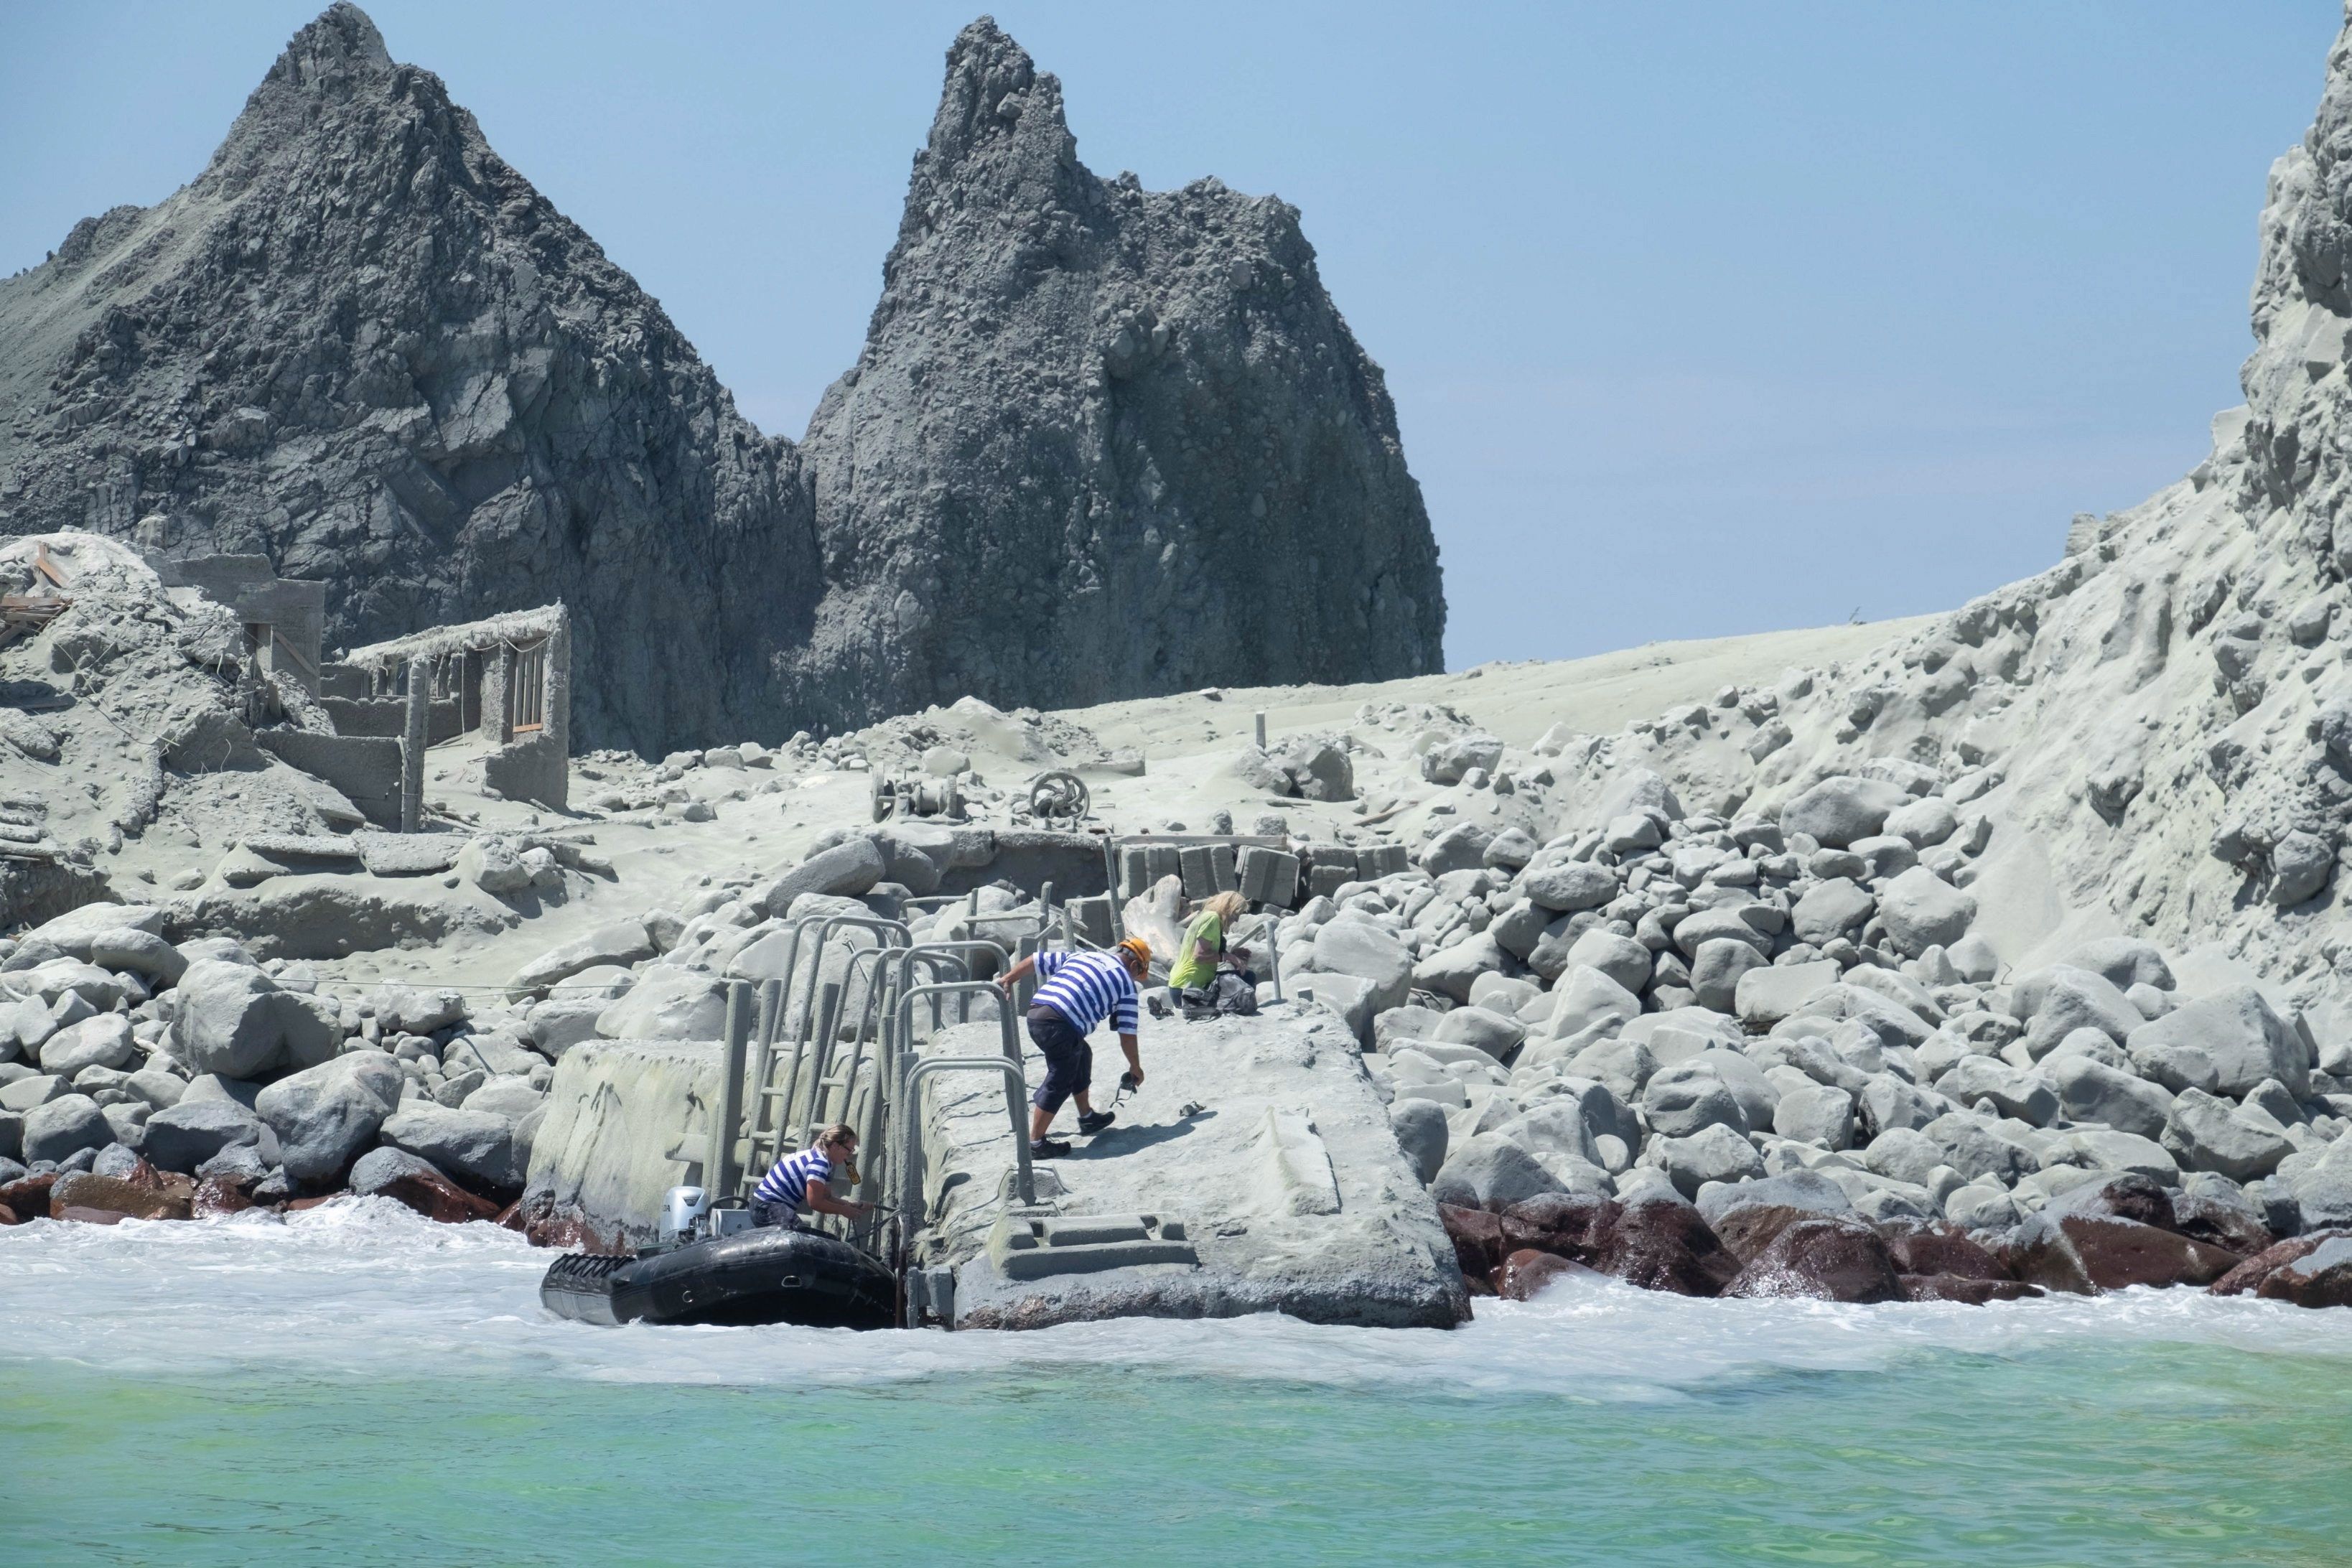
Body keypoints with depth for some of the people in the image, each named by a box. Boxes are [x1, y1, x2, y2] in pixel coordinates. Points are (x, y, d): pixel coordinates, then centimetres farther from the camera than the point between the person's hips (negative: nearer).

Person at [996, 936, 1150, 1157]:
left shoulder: (1080, 956, 26)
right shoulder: (1127, 985, 11)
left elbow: (1037, 961, 20)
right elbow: (1127, 1035, 11)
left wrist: (1008, 978, 21)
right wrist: (1136, 1068, 23)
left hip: (1035, 1014, 7)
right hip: (1061, 1026, -7)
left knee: (1081, 1054, 28)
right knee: (1059, 1083, 5)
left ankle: (1087, 1117, 39)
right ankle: (1036, 1144, 5)